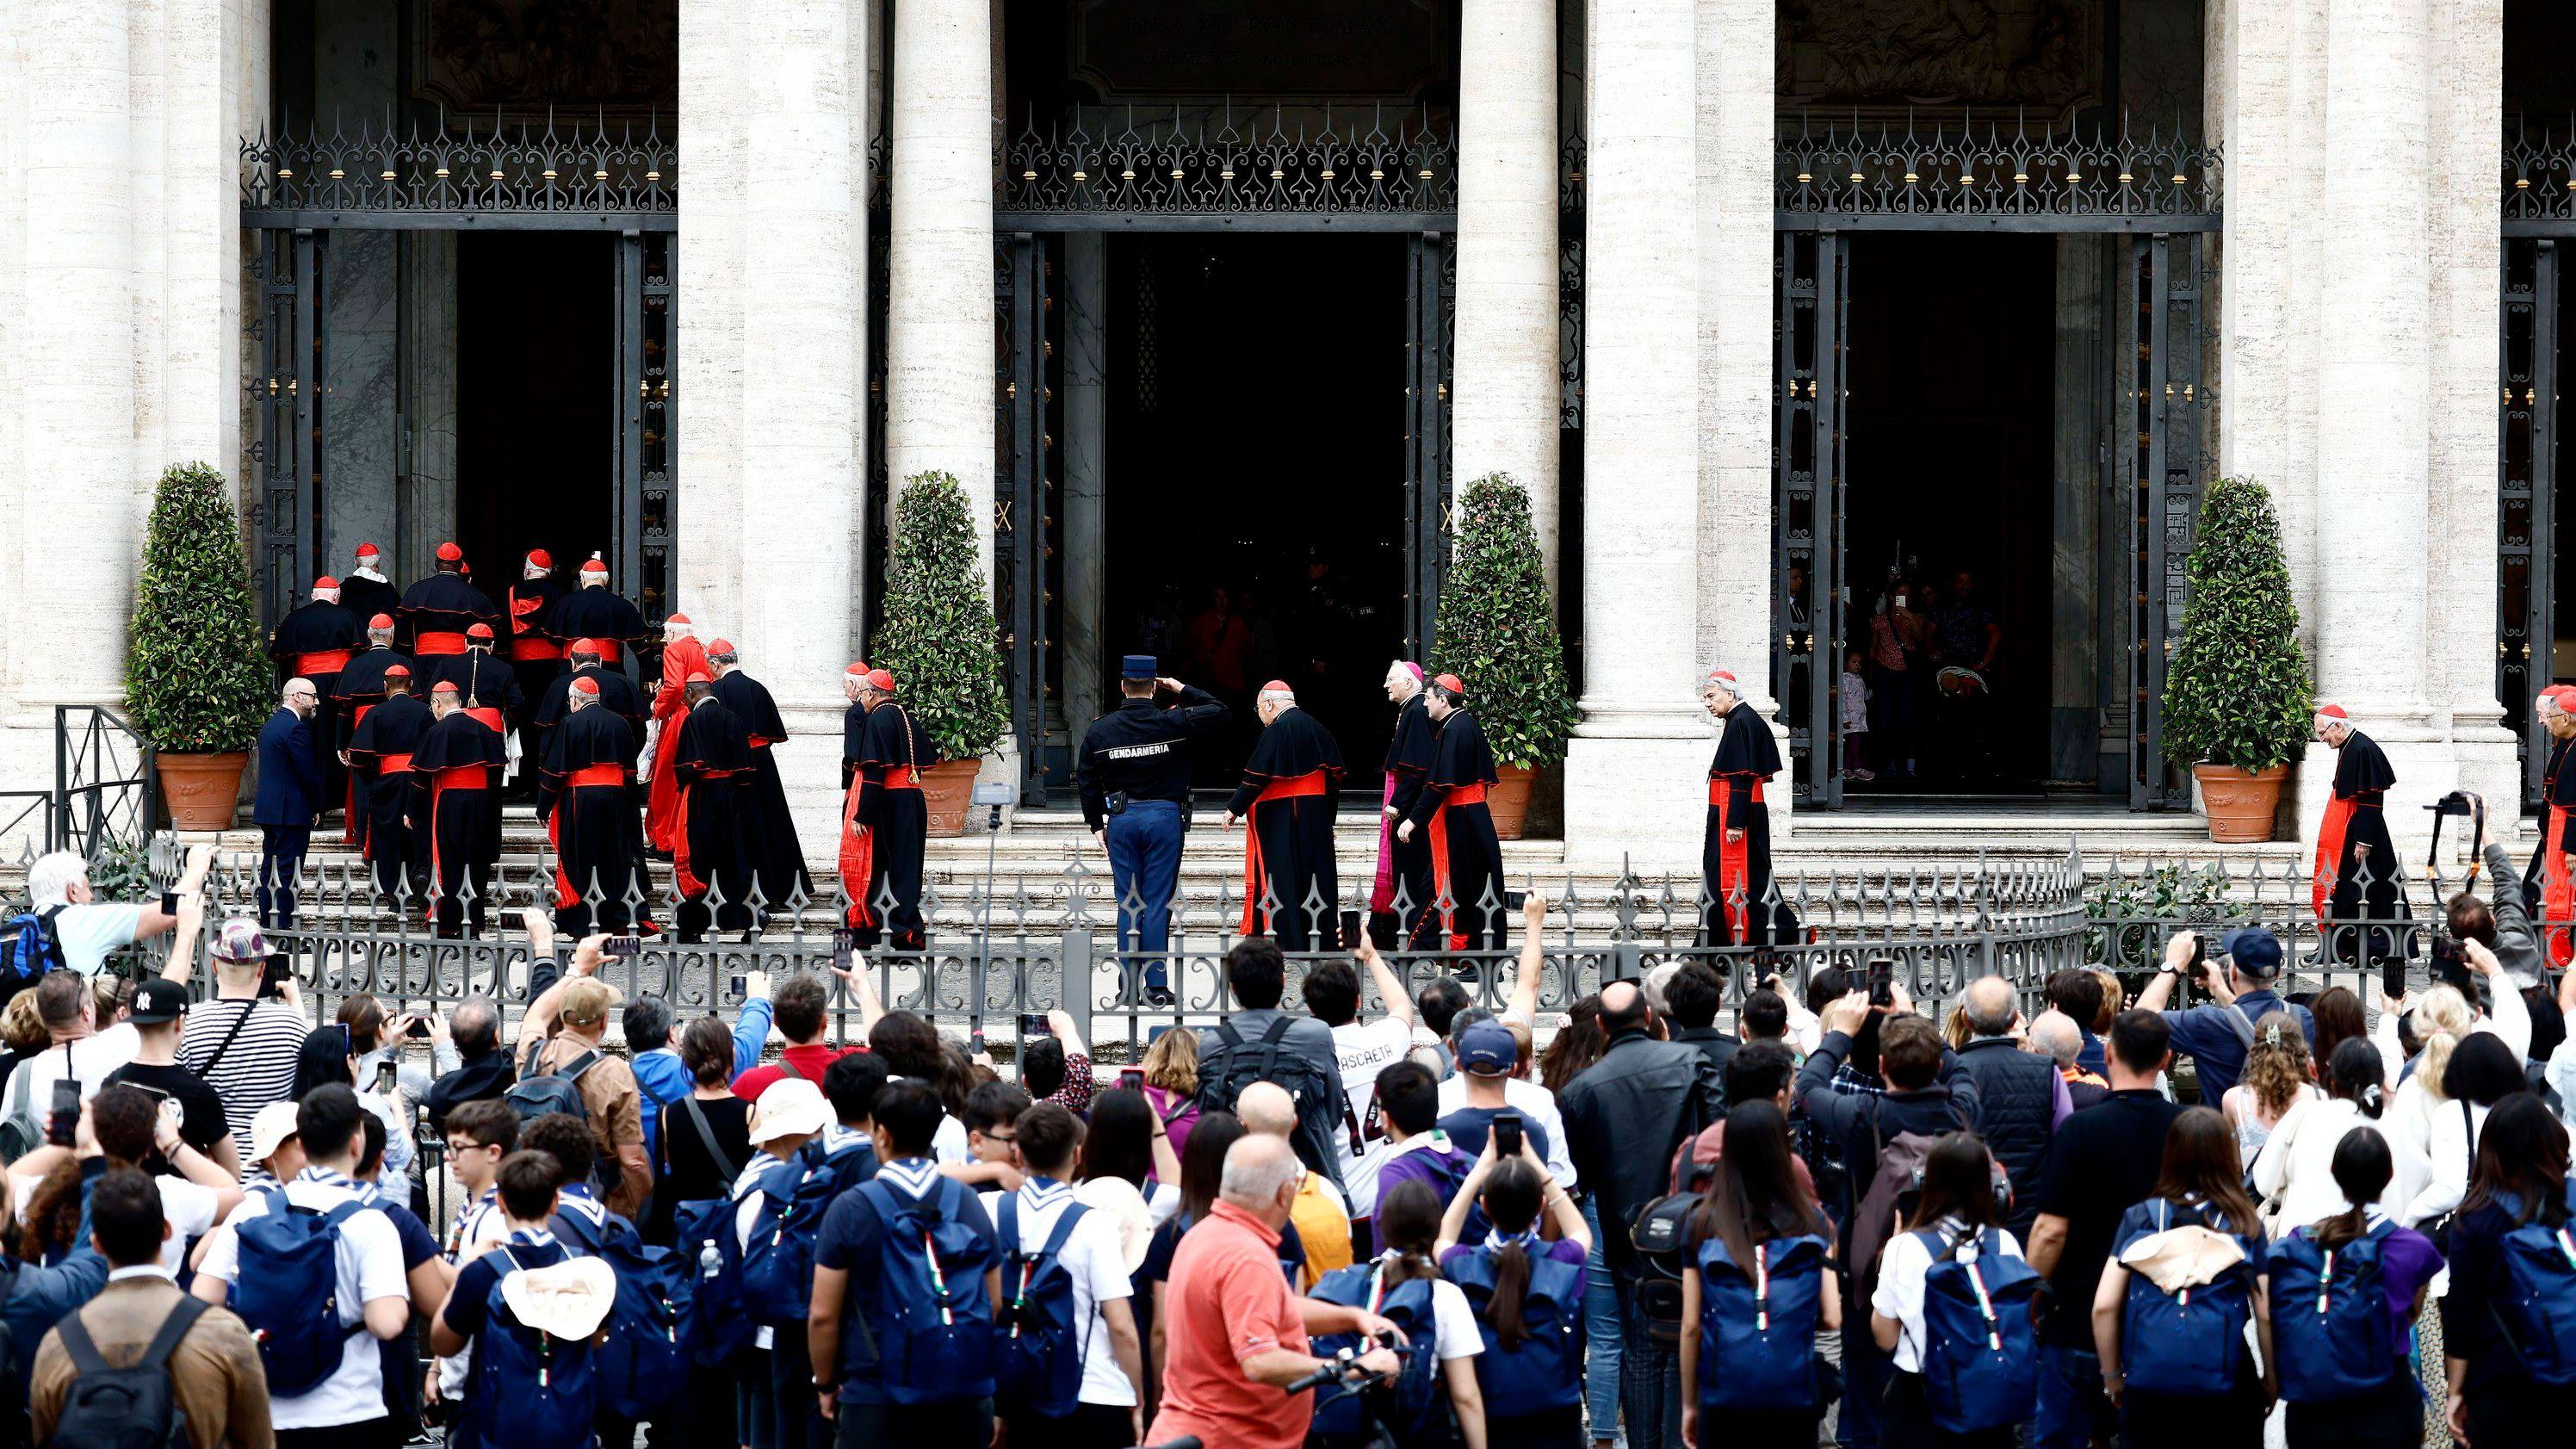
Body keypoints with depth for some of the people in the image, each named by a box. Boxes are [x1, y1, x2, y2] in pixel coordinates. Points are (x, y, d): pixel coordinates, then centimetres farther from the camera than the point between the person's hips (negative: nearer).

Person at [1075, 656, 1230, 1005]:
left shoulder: (1099, 729, 1)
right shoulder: (1172, 722, -7)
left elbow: (1085, 780, 6)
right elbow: (1217, 713, -1)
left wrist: (1096, 825, 15)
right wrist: (1182, 690, 8)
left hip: (1121, 819, 2)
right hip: (1165, 817, -2)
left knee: (1127, 904, 7)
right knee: (1158, 903, 0)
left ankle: (1128, 986, 7)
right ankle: (1156, 987, -1)